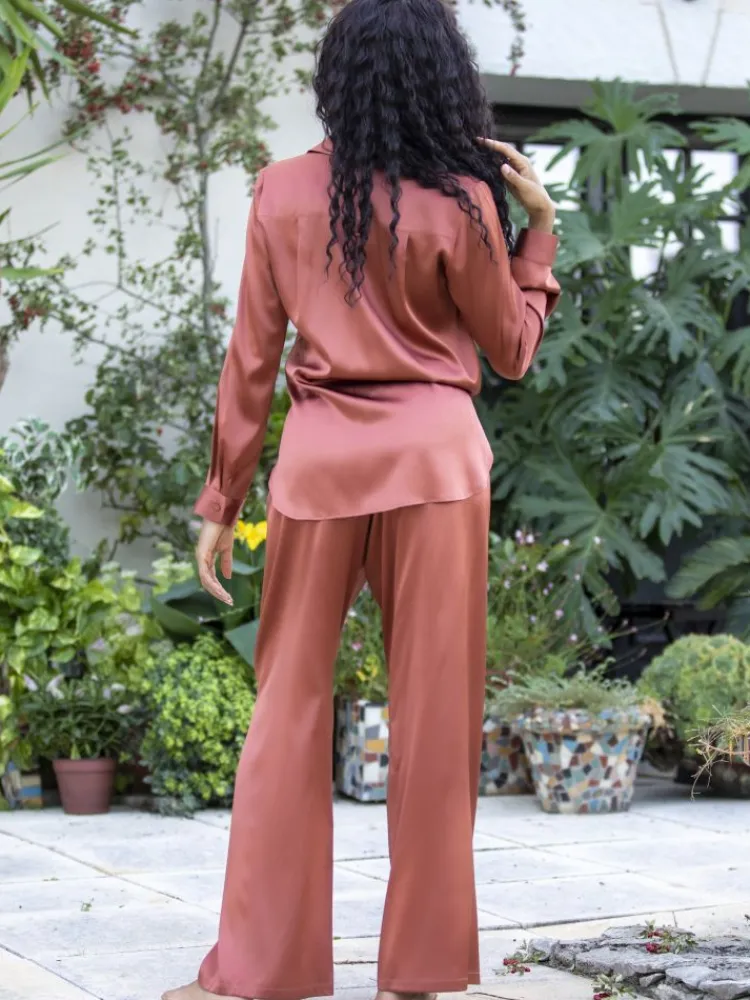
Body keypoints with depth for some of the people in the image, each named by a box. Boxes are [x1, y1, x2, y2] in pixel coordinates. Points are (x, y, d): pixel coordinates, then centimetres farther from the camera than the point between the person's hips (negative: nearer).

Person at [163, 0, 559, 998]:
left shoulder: (283, 193, 4)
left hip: (317, 458, 2)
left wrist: (220, 503, 10)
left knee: (290, 702, 7)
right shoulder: (460, 201, -2)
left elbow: (252, 357, 5)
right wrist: (539, 227, 14)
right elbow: (511, 350, 9)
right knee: (432, 709, 4)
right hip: (434, 458, -2)